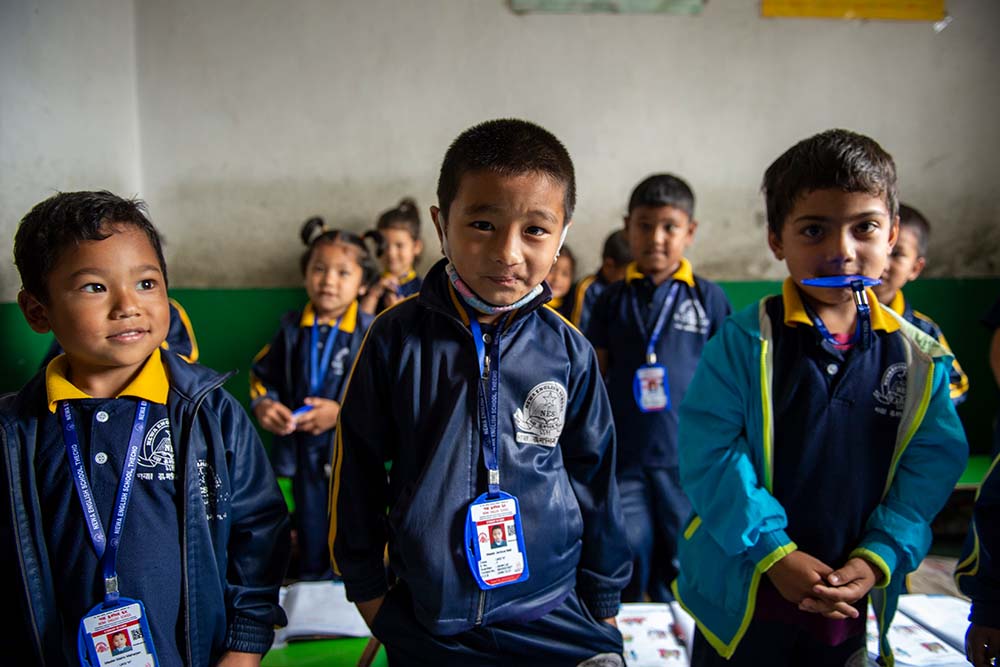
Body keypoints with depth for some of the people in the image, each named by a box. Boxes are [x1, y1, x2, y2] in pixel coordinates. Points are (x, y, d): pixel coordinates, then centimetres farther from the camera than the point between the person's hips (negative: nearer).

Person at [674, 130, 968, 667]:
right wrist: (775, 554, -18)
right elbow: (709, 451, -15)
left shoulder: (920, 358, -3)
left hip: (851, 599, 3)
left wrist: (878, 559, -11)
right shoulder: (744, 341, -13)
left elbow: (933, 464, -1)